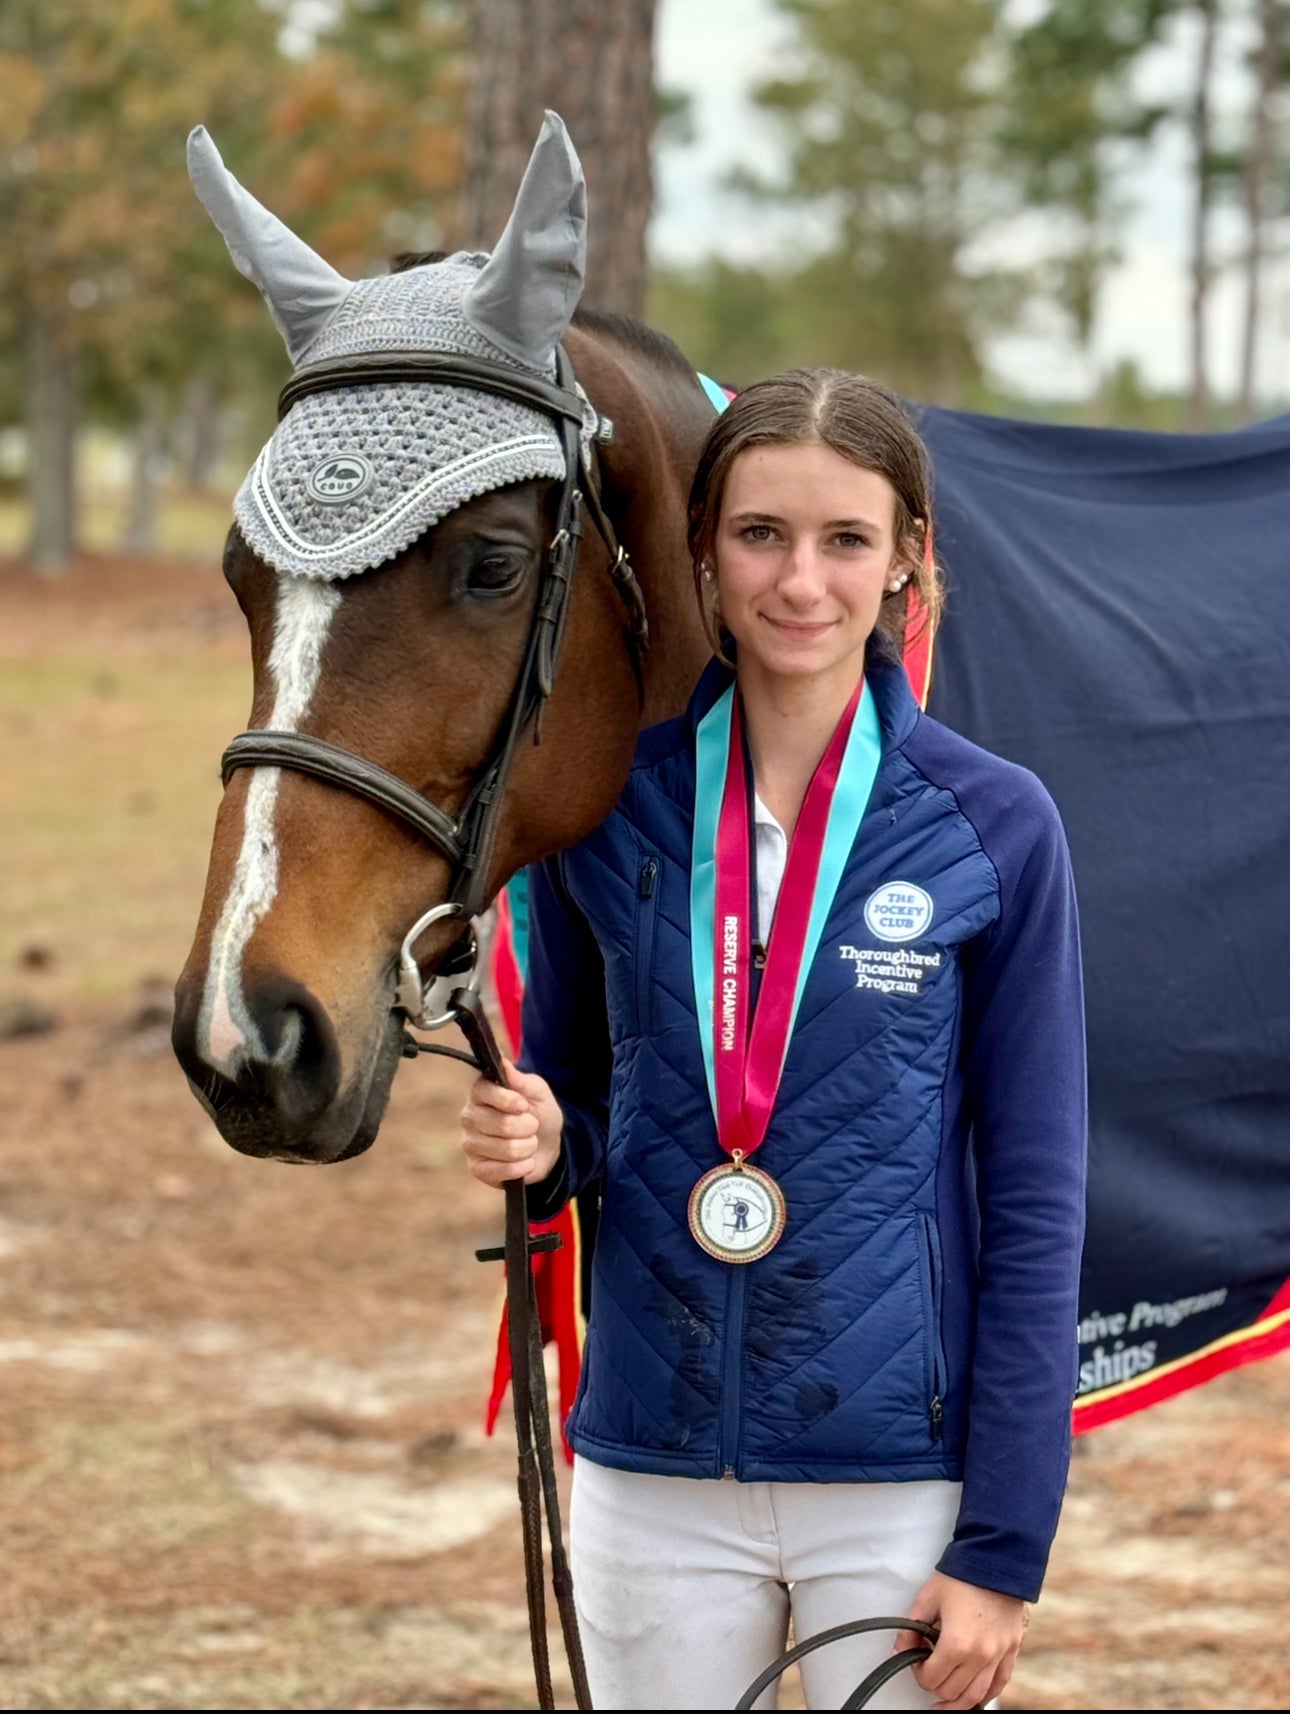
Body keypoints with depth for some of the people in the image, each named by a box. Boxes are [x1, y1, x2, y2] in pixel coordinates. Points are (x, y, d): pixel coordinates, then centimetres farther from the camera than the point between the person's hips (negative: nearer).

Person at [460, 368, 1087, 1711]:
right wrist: (538, 1144, -12)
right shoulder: (608, 805, 1)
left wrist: (1004, 1547, -7)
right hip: (653, 1473, 2)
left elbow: (1035, 1199, -4)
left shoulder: (992, 829, -6)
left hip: (903, 1472, -2)